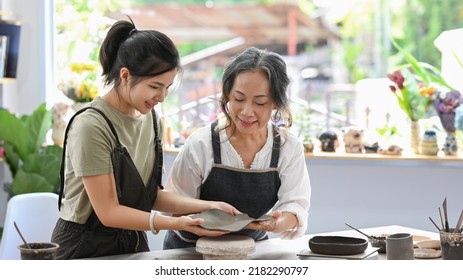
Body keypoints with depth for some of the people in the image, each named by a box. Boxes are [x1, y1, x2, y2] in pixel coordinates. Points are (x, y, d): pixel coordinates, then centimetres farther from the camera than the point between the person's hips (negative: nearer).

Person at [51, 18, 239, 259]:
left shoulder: (149, 118, 4)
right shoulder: (91, 125, -18)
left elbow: (151, 194, 5)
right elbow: (109, 212, -17)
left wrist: (207, 206, -6)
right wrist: (176, 223, -22)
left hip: (133, 244, 6)